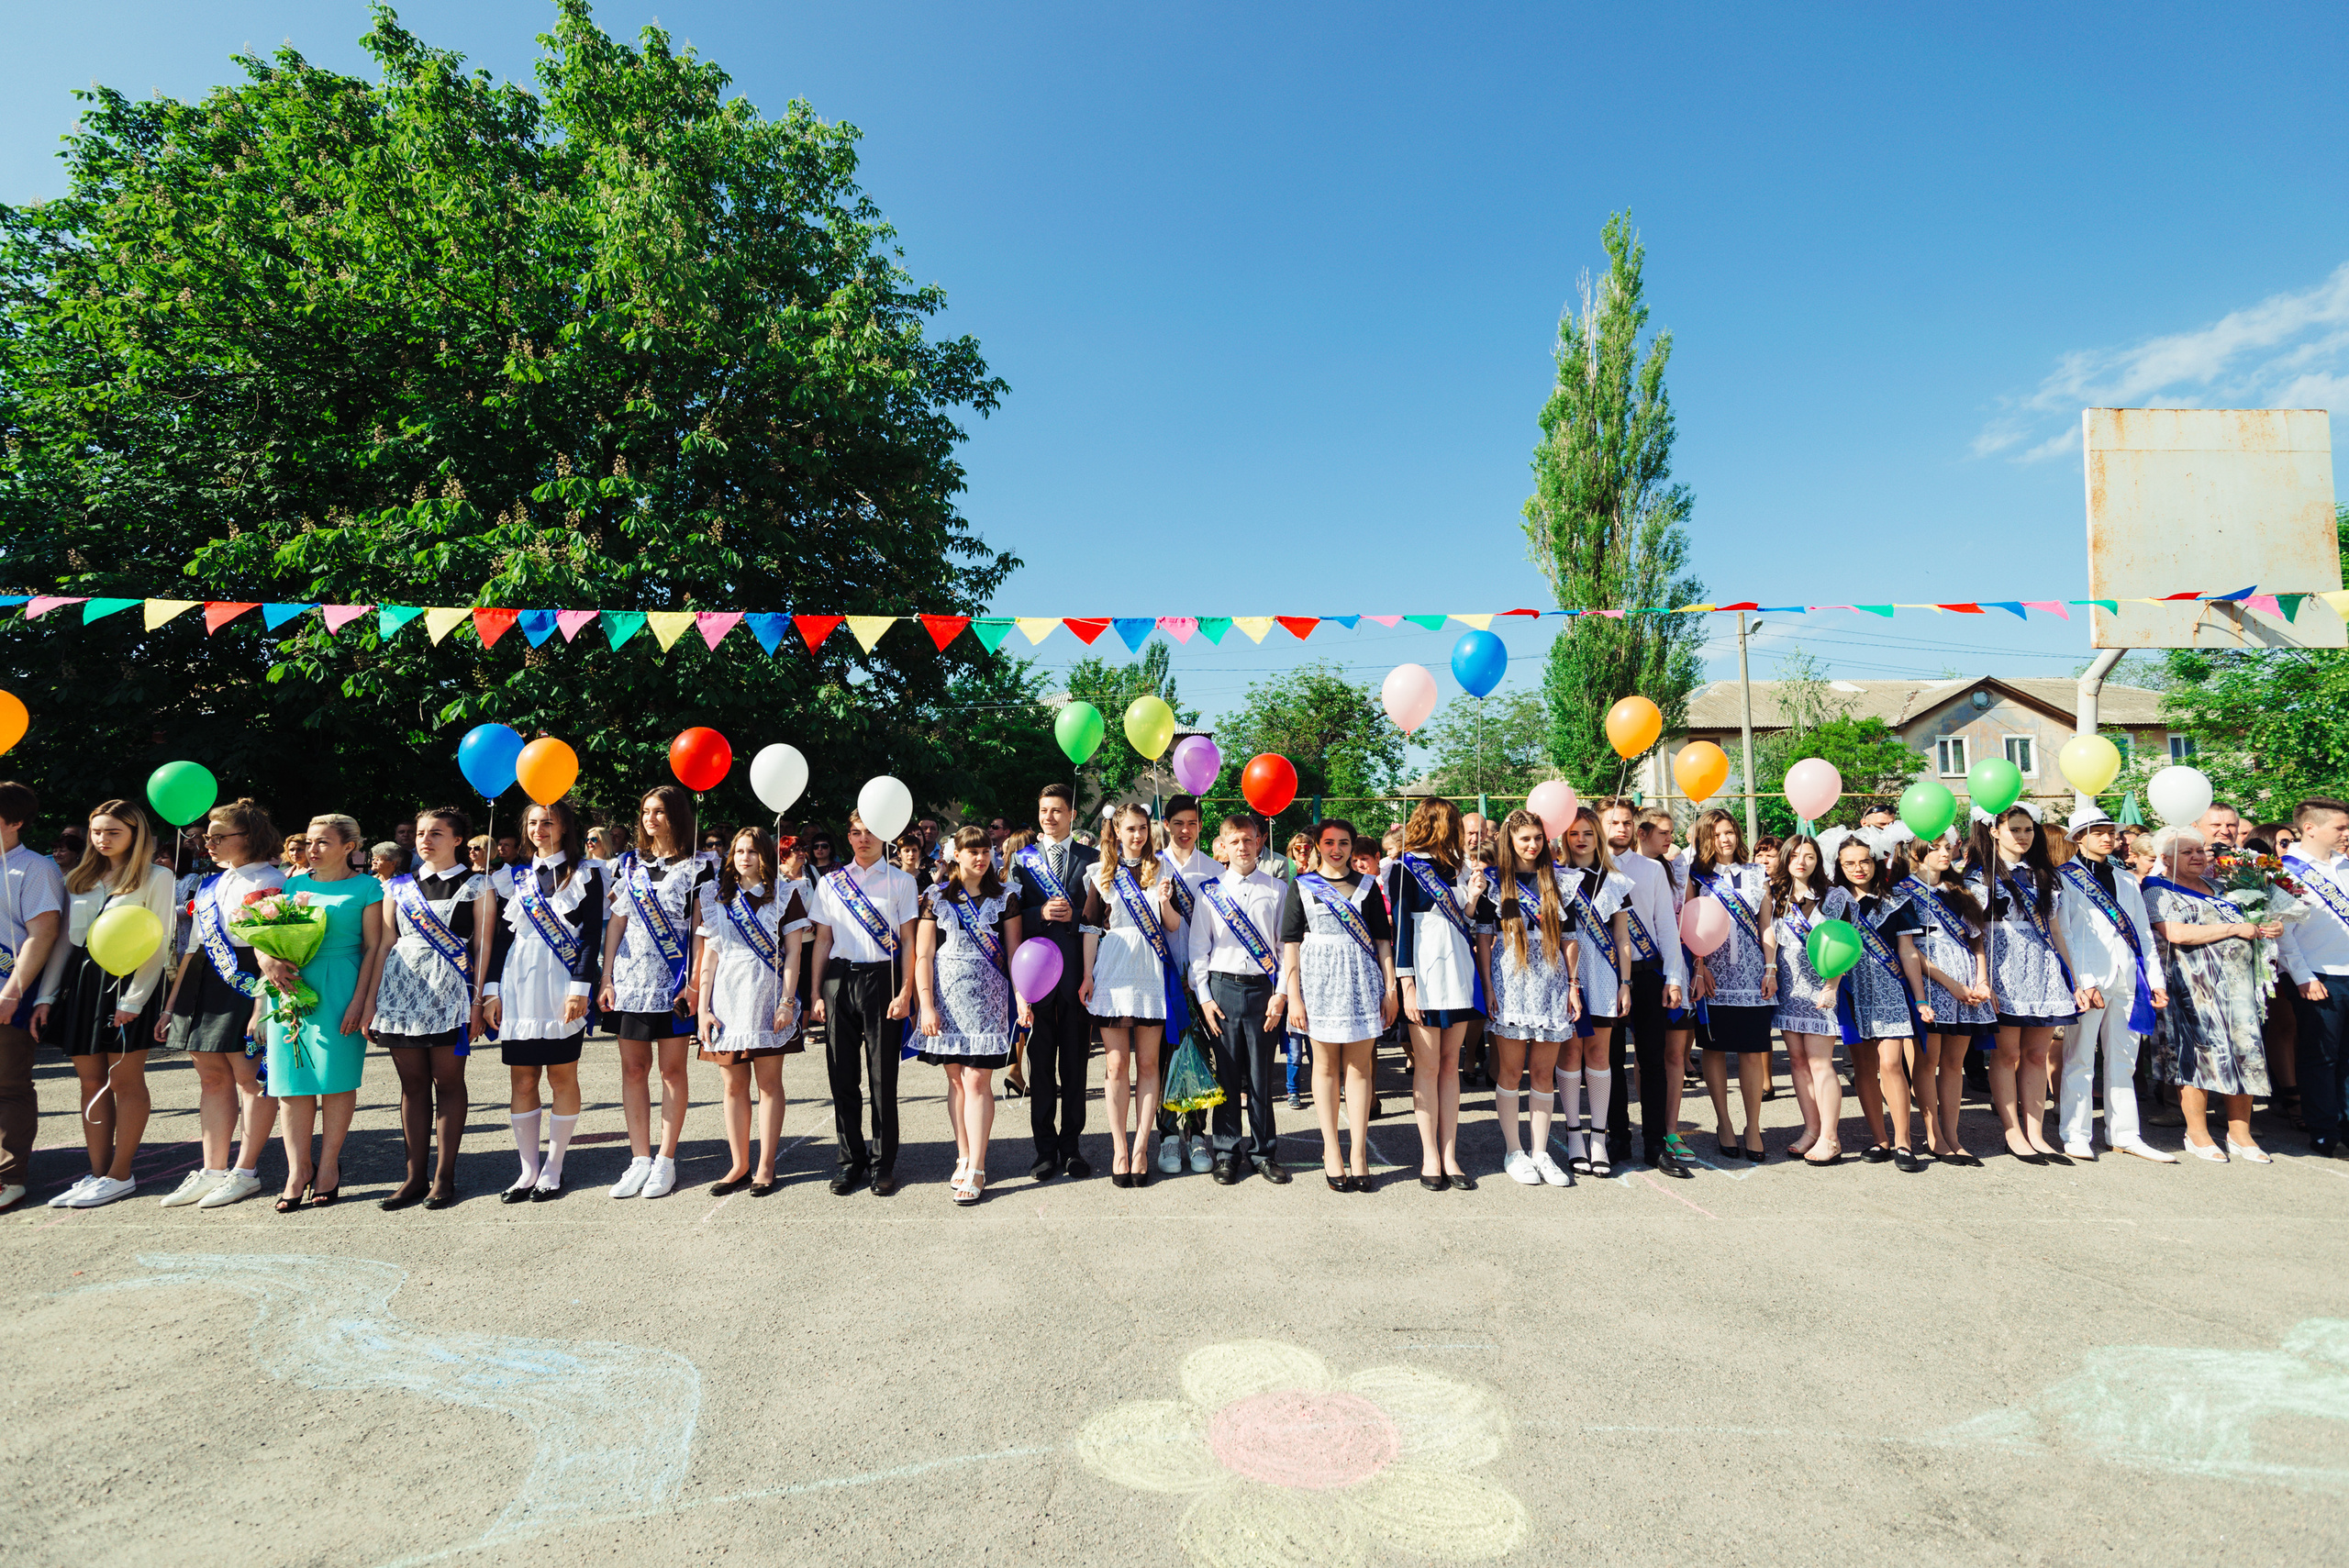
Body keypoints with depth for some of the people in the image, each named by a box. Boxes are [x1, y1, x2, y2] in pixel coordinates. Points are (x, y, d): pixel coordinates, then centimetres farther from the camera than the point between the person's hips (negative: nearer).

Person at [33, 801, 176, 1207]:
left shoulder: (156, 877, -1)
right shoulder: (80, 879, 16)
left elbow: (157, 944, -6)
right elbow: (64, 940, 16)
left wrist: (134, 999, -13)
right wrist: (46, 996, 7)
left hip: (125, 978, -6)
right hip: (79, 978, 6)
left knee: (124, 1079, -1)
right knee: (91, 1080, 7)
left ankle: (119, 1174, 5)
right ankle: (98, 1173, 13)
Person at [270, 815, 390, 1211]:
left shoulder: (365, 887, 1)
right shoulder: (294, 884, 14)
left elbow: (372, 947, -3)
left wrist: (360, 1000, -11)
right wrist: (267, 960, -9)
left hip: (339, 988, -4)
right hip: (291, 986, 4)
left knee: (337, 1079, 0)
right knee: (293, 1080, 3)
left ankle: (328, 1164, 11)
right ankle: (298, 1168, 10)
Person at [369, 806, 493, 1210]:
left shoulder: (476, 885, 4)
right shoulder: (398, 886, 14)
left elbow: (482, 946, 0)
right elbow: (384, 946, 14)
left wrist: (477, 1000, -6)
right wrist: (371, 1000, 8)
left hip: (449, 992, -3)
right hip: (401, 990, 4)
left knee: (448, 1082, 0)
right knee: (413, 1083, 7)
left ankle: (444, 1176, 7)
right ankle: (415, 1176, 13)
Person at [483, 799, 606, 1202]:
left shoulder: (585, 876, 2)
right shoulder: (513, 878, 13)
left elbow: (592, 935, -4)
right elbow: (501, 936, 13)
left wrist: (580, 987, -13)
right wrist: (491, 989, 4)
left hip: (562, 988, -4)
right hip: (519, 987, 4)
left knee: (562, 1078, 1)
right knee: (522, 1079, 5)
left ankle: (553, 1169, 11)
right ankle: (528, 1169, 14)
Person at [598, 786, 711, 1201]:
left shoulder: (697, 867, 1)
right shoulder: (628, 864, 13)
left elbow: (702, 929, -3)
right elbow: (615, 923, 11)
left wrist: (696, 983, -10)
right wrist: (606, 979, 4)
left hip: (674, 981, -4)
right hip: (630, 979, 4)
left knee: (671, 1069, 2)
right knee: (633, 1068, 5)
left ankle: (665, 1160, 9)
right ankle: (640, 1159, 13)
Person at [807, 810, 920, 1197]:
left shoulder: (901, 882, 6)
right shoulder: (829, 883, 13)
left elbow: (908, 940, 2)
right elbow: (823, 940, 13)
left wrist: (905, 992, -6)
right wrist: (817, 992, 6)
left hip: (882, 979, -2)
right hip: (840, 980, 3)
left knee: (883, 1075, 1)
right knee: (842, 1074, 5)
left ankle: (883, 1162, 12)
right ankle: (851, 1160, 17)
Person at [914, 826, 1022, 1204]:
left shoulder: (1004, 898, 6)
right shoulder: (935, 898, 5)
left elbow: (1014, 952, 6)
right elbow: (923, 955, 3)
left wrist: (1021, 996, -5)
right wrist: (927, 1005, -5)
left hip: (988, 998, -1)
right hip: (948, 998, 1)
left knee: (977, 1081, -6)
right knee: (956, 1080, 6)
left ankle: (976, 1169, -3)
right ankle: (964, 1158, 18)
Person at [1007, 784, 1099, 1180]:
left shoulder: (1090, 859, 6)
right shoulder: (1022, 857, 9)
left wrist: (1073, 914, -16)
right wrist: (1041, 913, -15)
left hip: (1077, 971, 0)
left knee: (1075, 1063, 6)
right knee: (1040, 1063, 6)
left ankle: (1071, 1146, 17)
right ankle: (1045, 1150, 15)